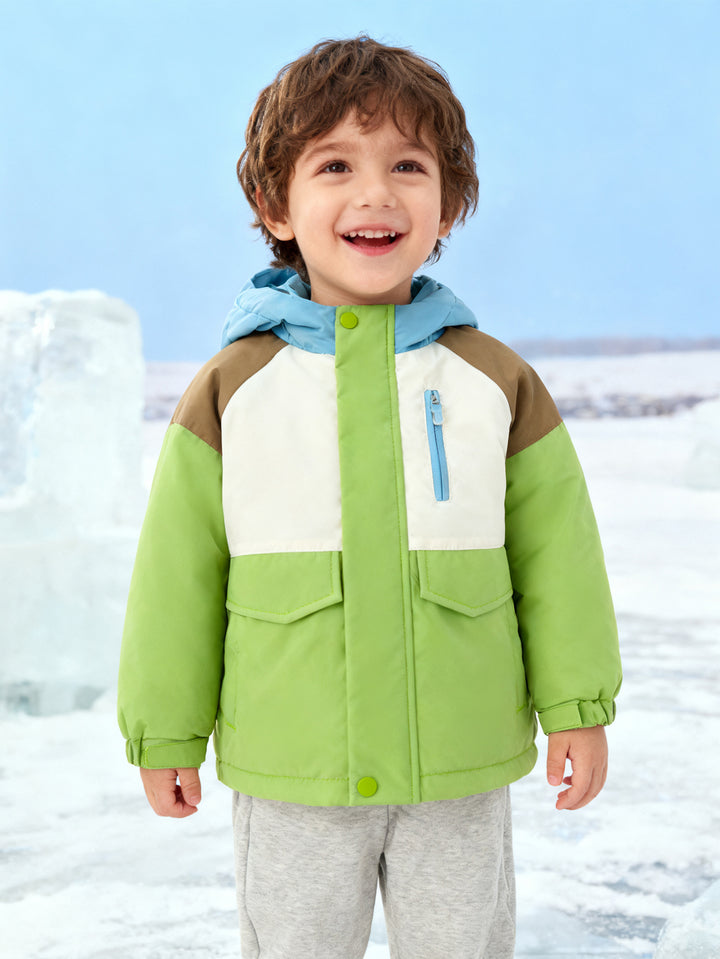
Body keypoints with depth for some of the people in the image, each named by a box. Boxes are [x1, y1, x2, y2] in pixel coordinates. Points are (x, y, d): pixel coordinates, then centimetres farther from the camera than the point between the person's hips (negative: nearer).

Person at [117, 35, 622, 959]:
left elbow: (556, 552, 4)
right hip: (289, 775, 0)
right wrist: (166, 733, 4)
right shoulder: (231, 389, -4)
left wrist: (578, 707, 4)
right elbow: (179, 569, 1)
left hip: (462, 771, 1)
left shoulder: (497, 381, -1)